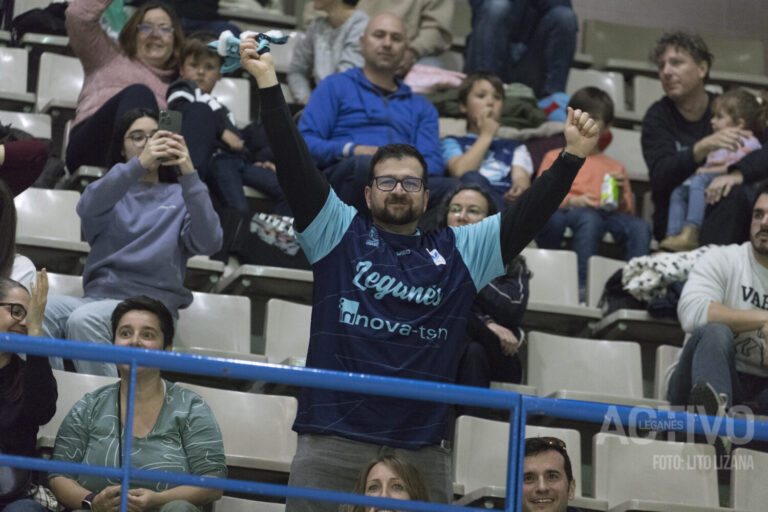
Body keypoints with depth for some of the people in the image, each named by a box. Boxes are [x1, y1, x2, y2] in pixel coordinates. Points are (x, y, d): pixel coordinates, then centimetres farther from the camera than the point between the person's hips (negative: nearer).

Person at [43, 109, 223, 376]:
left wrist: (189, 174, -15)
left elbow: (208, 243, -5)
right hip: (97, 296, 2)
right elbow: (88, 208, -7)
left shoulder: (179, 196, 17)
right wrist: (138, 164, -21)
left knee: (83, 320, -34)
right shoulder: (111, 190, 20)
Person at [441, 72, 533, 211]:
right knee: (471, 178, -39)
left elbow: (522, 179, 13)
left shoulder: (515, 148, 35)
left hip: (508, 199, 2)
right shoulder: (452, 143, 28)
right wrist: (486, 135, 18)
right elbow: (460, 172, 3)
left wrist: (521, 188, -16)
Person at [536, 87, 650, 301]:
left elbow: (628, 211, 23)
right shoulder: (555, 158, 27)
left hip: (608, 215, 3)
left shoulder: (615, 167, 34)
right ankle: (583, 287, -51)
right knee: (590, 218, -41)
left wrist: (620, 195, -1)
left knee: (639, 226, -31)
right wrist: (571, 201, -9)